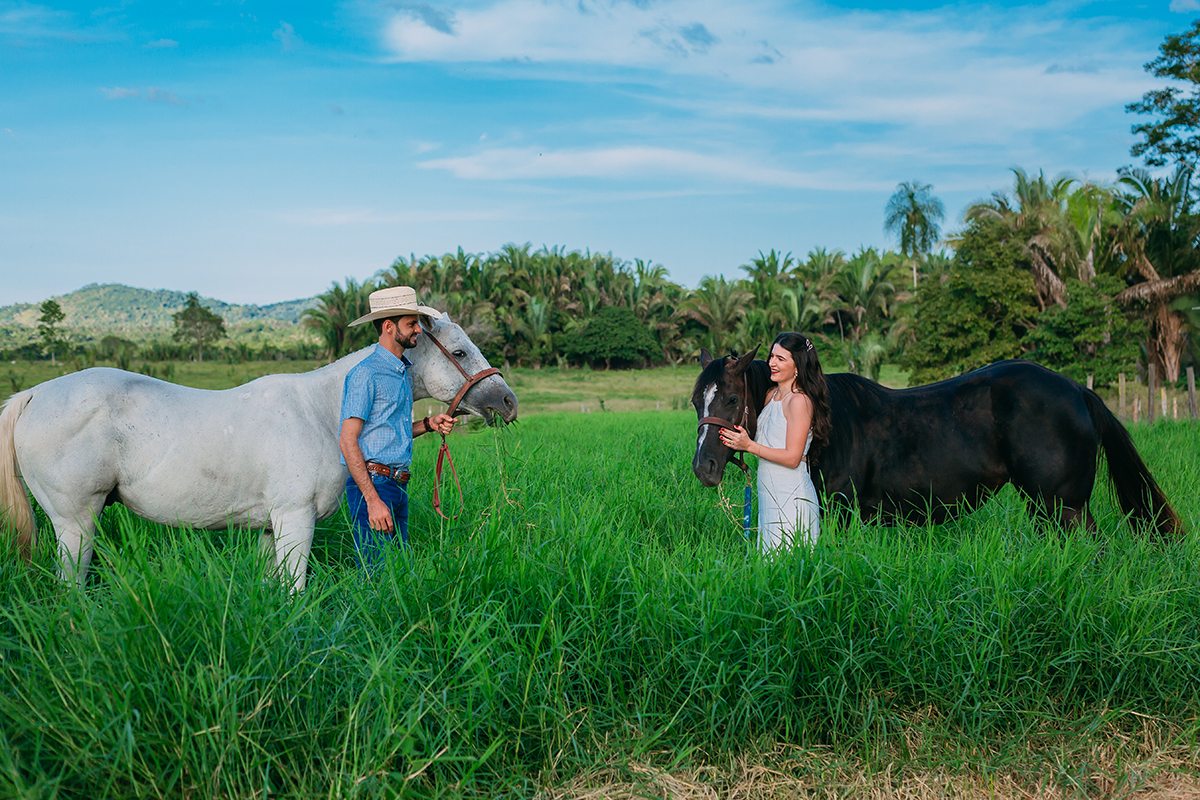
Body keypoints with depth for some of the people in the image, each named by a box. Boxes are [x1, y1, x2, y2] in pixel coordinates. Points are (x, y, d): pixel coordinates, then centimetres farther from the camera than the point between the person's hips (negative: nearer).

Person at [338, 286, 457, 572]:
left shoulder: (404, 371, 16)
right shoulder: (365, 374, -12)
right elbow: (348, 441, -17)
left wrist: (429, 424, 6)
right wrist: (373, 500, -23)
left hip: (398, 485, 9)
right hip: (372, 483, -9)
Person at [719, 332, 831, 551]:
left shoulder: (799, 401, -15)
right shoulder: (771, 395, 11)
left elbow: (792, 458, -18)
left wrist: (749, 445, -18)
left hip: (791, 497, -9)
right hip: (769, 495, 9)